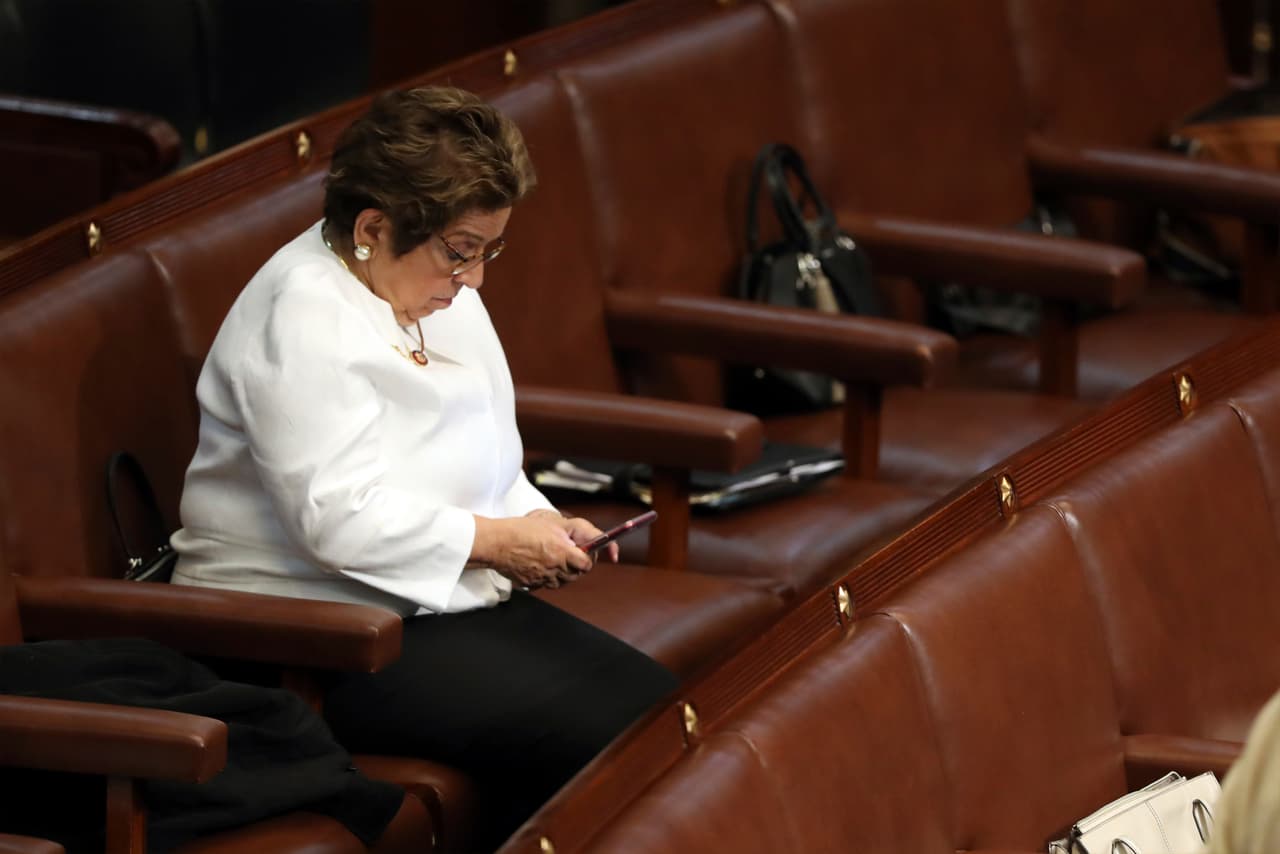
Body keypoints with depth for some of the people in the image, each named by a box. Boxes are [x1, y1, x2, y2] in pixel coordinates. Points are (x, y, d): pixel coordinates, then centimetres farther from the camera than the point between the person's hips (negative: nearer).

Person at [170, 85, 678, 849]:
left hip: (452, 600, 10)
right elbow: (341, 520, -25)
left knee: (653, 700, -10)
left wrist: (543, 528, 2)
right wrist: (497, 541, -18)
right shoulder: (304, 319, -18)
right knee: (589, 735, -26)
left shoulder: (445, 293, 12)